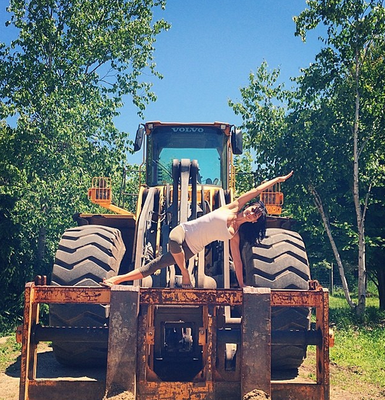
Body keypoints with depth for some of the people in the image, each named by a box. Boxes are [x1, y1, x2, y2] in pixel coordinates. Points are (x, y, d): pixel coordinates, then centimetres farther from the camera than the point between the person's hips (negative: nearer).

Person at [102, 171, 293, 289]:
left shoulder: (235, 235, 6)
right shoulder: (233, 207, 1)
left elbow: (237, 260, 12)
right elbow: (256, 191, 3)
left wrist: (241, 284, 12)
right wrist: (277, 179, 6)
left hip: (190, 250, 2)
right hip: (182, 232, -2)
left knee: (153, 266, -8)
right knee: (174, 241, -40)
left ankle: (116, 280, -2)